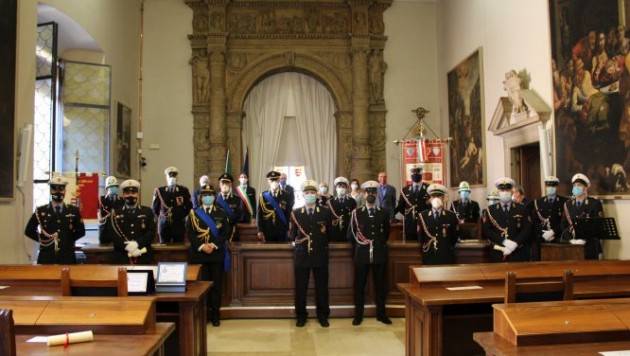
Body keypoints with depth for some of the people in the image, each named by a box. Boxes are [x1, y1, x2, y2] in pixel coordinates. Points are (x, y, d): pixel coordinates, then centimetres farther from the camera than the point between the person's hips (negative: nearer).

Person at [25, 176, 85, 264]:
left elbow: (81, 231, 13)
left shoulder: (73, 210, 7)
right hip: (46, 257, 0)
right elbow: (29, 231, 11)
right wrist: (41, 238, 3)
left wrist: (70, 239, 3)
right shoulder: (40, 211, 6)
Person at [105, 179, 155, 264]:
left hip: (143, 258, 1)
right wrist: (127, 247, -17)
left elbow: (151, 232, 1)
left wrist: (137, 244, -16)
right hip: (122, 258, -1)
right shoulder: (115, 213, 11)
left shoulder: (147, 211, 13)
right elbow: (113, 234, -1)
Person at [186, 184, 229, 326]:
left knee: (216, 284, 2)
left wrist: (214, 245, -14)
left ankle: (215, 314, 11)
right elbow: (190, 233, -2)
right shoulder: (193, 214, 6)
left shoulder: (221, 213, 8)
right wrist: (201, 246, -15)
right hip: (198, 254, 0)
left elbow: (225, 233, 0)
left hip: (217, 254, 1)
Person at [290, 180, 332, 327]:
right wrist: (297, 243, 4)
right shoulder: (295, 213, 3)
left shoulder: (326, 212, 2)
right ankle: (301, 316, 19)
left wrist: (322, 244, 8)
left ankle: (323, 316, 21)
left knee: (322, 287, 7)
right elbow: (293, 235, 12)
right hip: (301, 254, 0)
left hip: (320, 255, 0)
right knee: (300, 288, 5)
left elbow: (330, 233, 10)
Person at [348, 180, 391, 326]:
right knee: (359, 285, 3)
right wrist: (360, 245, 5)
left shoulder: (384, 213, 6)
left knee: (380, 284, 7)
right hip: (362, 254, -1)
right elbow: (350, 235, 3)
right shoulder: (356, 213, 1)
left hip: (380, 254, 1)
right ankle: (358, 314, 14)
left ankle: (381, 313, 20)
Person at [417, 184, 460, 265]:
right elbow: (420, 237, 7)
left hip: (447, 257, 0)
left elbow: (455, 236, 6)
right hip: (429, 257, 0)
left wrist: (447, 248, 4)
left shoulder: (451, 216, 1)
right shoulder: (422, 216, 3)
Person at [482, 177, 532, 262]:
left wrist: (515, 243, -15)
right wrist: (504, 241, -15)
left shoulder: (522, 209, 8)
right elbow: (487, 230, -3)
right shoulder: (490, 210, 6)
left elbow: (527, 229, 0)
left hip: (518, 254, 1)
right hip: (498, 254, 0)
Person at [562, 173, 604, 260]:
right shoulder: (567, 204, 10)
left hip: (590, 246, -2)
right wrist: (572, 238, -8)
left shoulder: (595, 203, 0)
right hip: (571, 245, 2)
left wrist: (584, 239, -14)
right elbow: (564, 225, 8)